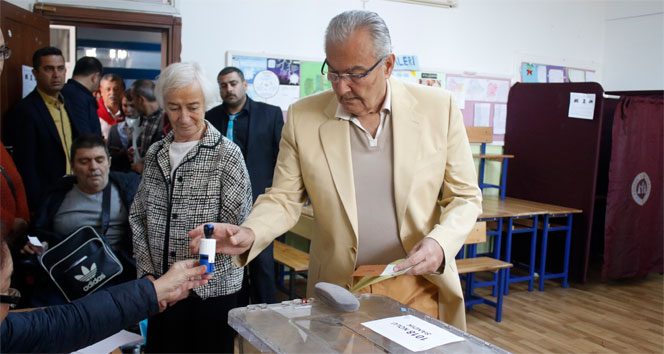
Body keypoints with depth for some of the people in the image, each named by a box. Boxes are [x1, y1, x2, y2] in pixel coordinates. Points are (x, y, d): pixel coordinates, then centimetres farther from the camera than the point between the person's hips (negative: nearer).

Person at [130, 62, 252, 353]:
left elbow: (237, 228, -12)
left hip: (211, 289, -4)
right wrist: (147, 272, 1)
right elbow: (138, 217, 11)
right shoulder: (156, 153, 7)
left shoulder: (226, 154, -8)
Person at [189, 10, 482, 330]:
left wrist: (439, 242, -18)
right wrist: (249, 234, -19)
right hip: (339, 291, 0)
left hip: (420, 288, 0)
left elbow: (465, 196, 0)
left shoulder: (439, 108, -6)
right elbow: (284, 198, 1)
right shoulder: (303, 117, -5)